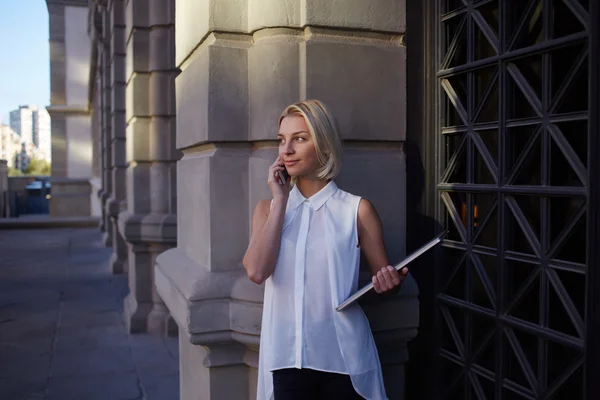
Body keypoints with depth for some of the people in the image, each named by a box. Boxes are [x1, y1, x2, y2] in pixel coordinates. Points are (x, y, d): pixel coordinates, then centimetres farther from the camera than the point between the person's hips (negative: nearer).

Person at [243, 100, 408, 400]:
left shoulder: (357, 209, -3)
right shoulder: (268, 208, 6)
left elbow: (383, 279, 5)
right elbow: (256, 271, -12)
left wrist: (389, 284, -18)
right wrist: (281, 200, -8)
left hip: (343, 357, -1)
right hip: (287, 357, 2)